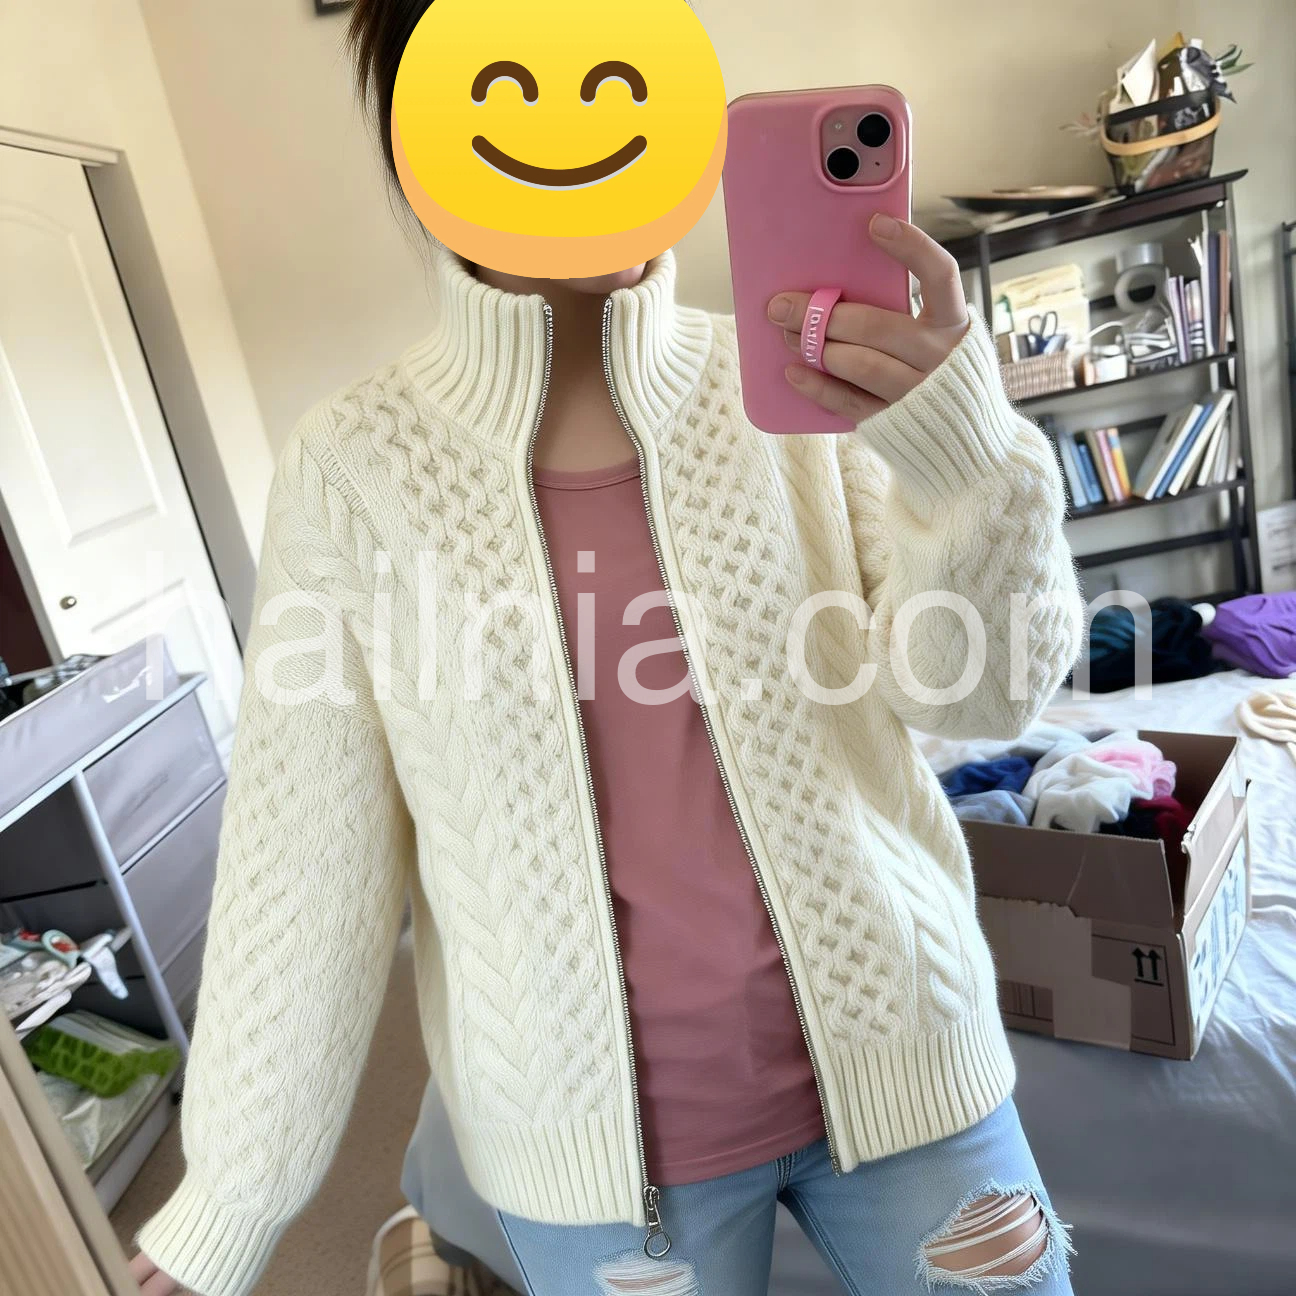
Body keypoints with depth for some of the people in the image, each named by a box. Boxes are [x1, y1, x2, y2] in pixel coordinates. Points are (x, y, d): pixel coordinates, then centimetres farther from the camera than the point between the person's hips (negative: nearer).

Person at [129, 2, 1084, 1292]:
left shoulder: (796, 383, -8)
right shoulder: (355, 464, -11)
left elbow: (981, 688, -11)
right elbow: (308, 848, -6)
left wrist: (975, 462, -31)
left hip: (892, 1050, 2)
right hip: (590, 1136, 0)